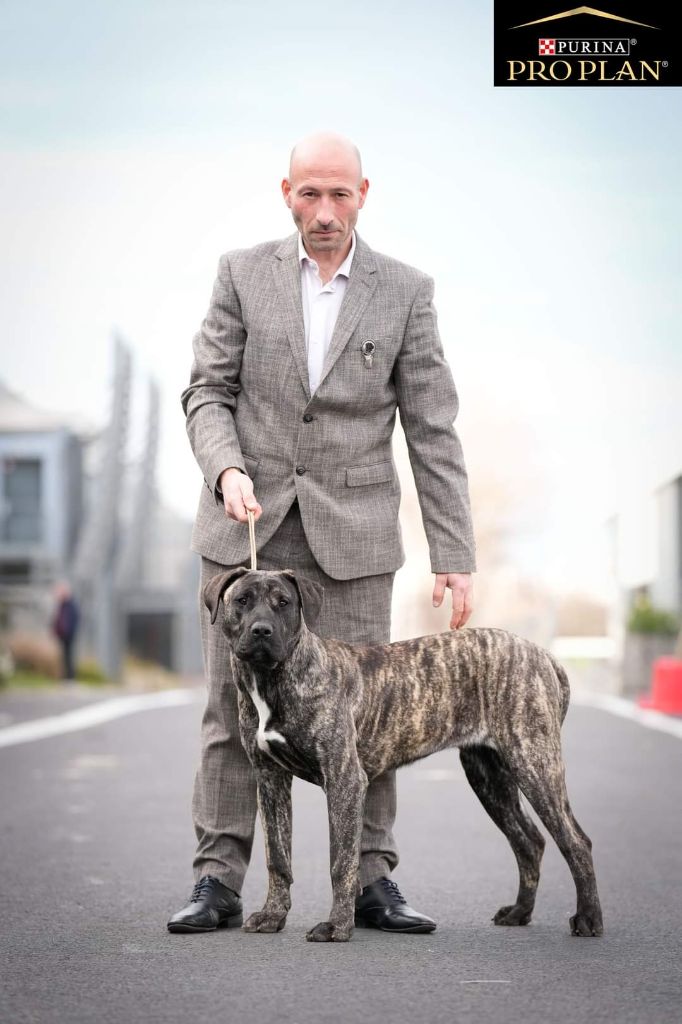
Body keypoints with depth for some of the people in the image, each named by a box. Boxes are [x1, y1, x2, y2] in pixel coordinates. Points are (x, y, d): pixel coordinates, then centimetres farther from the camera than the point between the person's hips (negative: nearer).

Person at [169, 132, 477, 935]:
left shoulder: (404, 291, 1)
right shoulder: (243, 274, 3)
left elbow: (432, 431, 0)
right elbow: (207, 393, 2)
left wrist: (454, 556, -5)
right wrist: (228, 470, -20)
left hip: (350, 532, 0)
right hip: (247, 526, 1)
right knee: (233, 706, 1)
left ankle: (371, 880, 8)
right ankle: (218, 882, 7)